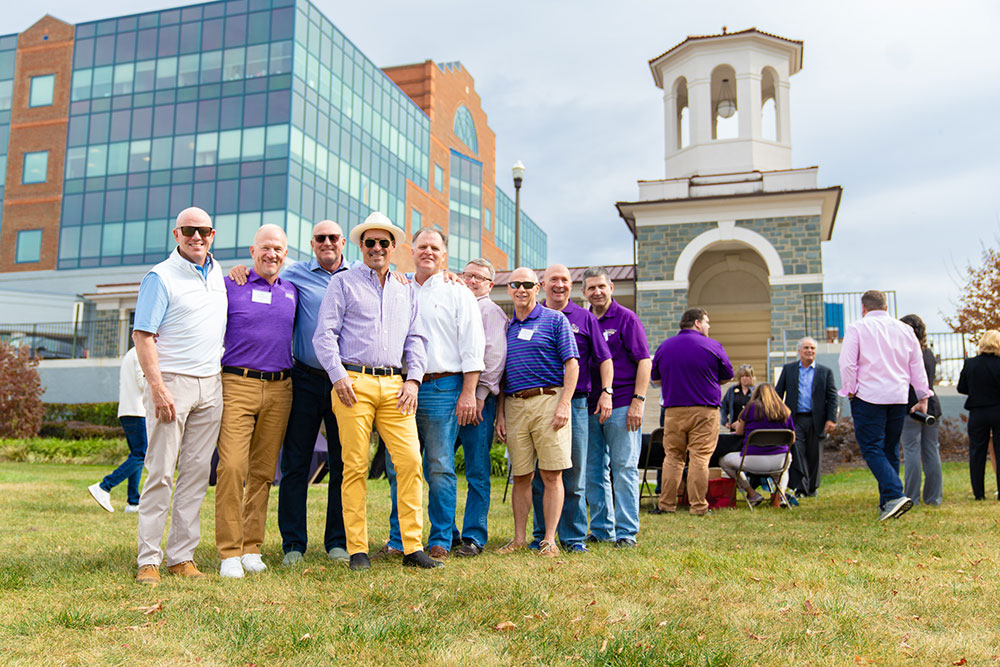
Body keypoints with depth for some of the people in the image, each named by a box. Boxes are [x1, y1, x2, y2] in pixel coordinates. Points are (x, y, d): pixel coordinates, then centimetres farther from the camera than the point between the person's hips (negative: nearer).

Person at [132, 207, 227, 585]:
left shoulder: (218, 273, 14)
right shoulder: (161, 277, -4)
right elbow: (142, 336, -10)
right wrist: (158, 388, -19)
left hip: (210, 385, 6)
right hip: (172, 382, -6)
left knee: (197, 472, 6)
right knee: (160, 473, -5)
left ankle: (182, 556, 12)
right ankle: (148, 560, 2)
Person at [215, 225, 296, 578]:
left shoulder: (292, 293, 16)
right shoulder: (229, 286, 5)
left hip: (279, 389, 4)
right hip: (237, 385, -3)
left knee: (263, 471, 6)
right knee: (232, 467, -13)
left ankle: (251, 548, 14)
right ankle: (229, 552, -5)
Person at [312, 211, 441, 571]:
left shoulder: (406, 291, 22)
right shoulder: (343, 282, 9)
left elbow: (416, 338, 21)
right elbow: (324, 333, 2)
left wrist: (413, 379, 7)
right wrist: (338, 375, -9)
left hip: (394, 385, 4)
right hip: (354, 382, -3)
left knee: (410, 460, -6)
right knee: (355, 466, -4)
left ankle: (413, 547, 0)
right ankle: (358, 550, 3)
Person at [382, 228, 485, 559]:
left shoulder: (458, 293, 6)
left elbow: (472, 348, 0)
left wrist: (468, 393, -9)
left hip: (441, 389, -4)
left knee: (440, 469, -1)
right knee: (398, 469, 5)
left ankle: (440, 541, 8)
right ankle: (399, 540, 15)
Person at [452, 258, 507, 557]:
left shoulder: (491, 312, 3)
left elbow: (494, 356, -8)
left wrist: (479, 394, -14)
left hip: (477, 398, -6)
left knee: (477, 473, -2)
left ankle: (473, 538, 4)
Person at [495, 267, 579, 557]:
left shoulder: (555, 320, 4)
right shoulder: (506, 327, 18)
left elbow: (572, 364, -2)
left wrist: (564, 404, -13)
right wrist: (500, 414, 12)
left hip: (548, 400, -4)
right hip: (514, 405, 4)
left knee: (551, 475, -4)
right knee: (520, 476, 7)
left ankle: (549, 539, 3)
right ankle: (519, 538, 13)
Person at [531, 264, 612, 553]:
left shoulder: (584, 318, 10)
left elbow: (604, 359, 9)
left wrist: (606, 392, -3)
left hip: (575, 402, -1)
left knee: (574, 472, 2)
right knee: (539, 473, 4)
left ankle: (573, 536, 10)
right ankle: (542, 535, 13)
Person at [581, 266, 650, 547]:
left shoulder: (626, 318, 0)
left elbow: (644, 362, -5)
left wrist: (638, 400, -14)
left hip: (622, 405, -5)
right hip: (589, 407, 5)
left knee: (624, 468, -2)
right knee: (593, 471, 9)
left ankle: (626, 532, 4)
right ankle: (601, 530, 19)